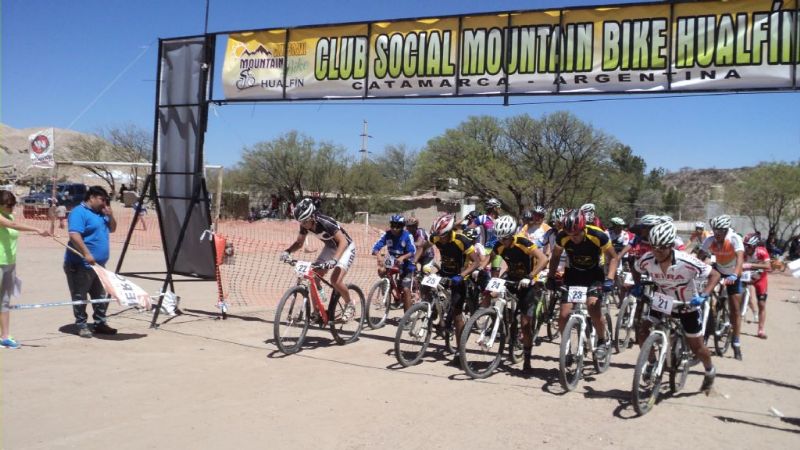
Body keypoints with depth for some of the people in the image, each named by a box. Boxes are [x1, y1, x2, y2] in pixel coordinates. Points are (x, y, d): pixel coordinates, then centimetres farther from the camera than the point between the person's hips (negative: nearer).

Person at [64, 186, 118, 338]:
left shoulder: (100, 213, 15)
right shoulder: (79, 212, -13)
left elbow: (112, 229, 22)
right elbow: (74, 235, -24)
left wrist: (110, 215, 3)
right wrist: (86, 254, -29)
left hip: (98, 264, 10)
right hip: (81, 264, -10)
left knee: (100, 296, 14)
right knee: (80, 297, 1)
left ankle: (100, 323, 22)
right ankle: (82, 326, 7)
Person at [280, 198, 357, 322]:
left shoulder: (326, 223, -35)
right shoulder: (305, 225, -15)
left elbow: (343, 242, -38)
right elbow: (299, 242, -2)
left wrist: (334, 260, -51)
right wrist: (287, 251, -22)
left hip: (346, 247, -7)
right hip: (330, 247, 7)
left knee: (335, 280, -24)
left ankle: (350, 305, 2)